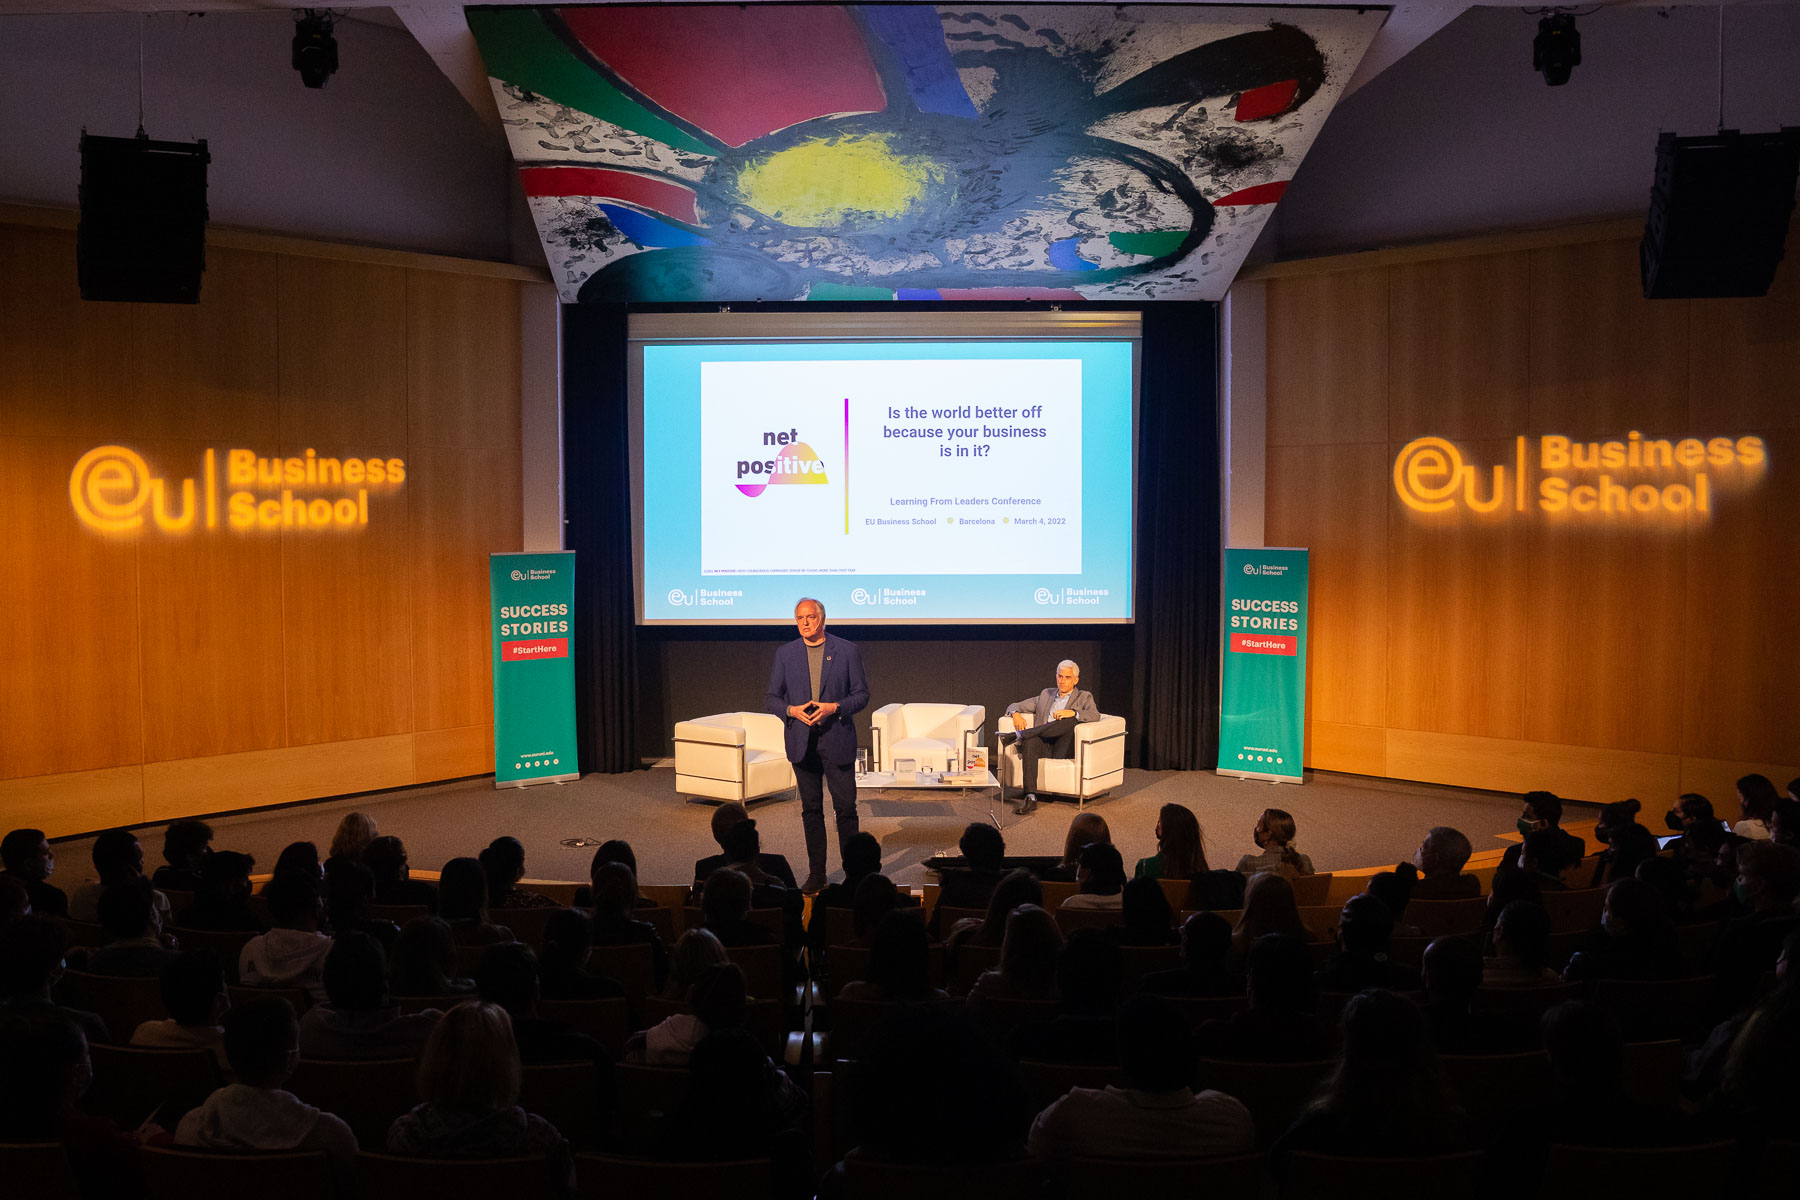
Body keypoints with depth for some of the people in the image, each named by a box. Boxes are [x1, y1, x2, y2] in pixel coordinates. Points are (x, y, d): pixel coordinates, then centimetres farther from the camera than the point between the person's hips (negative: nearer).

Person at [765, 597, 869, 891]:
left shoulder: (848, 651, 0)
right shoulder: (785, 654, 7)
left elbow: (862, 695, 0)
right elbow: (773, 697, 8)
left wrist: (834, 707, -16)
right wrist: (792, 710, -12)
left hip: (838, 742, -2)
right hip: (802, 743, 2)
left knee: (845, 808, -2)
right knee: (811, 810, 8)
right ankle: (816, 874, 16)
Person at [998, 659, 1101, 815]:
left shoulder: (1084, 697, 17)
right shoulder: (1046, 694, 27)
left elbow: (1095, 715, -5)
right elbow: (1014, 706, 26)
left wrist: (1072, 712, -23)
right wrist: (1016, 714, 0)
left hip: (1063, 749, -2)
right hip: (1044, 746, 2)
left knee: (1072, 720, -32)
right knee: (1030, 742, -35)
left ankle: (1019, 734, -35)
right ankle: (1030, 797, -45)